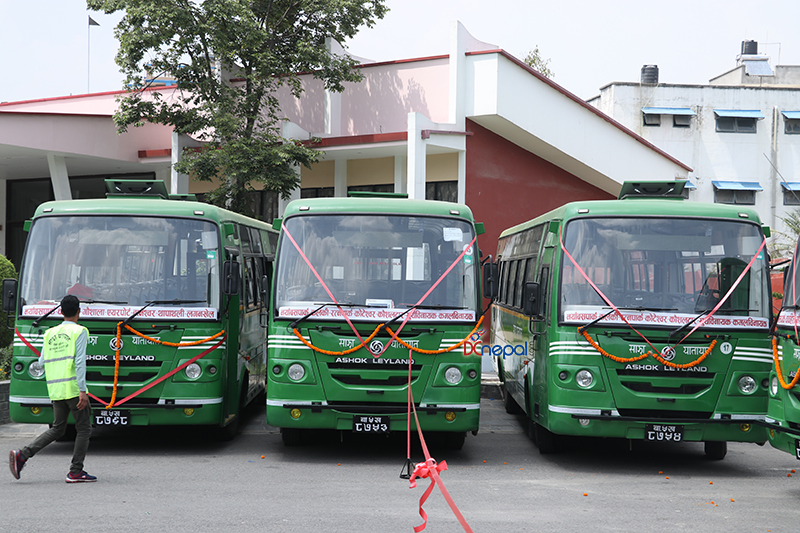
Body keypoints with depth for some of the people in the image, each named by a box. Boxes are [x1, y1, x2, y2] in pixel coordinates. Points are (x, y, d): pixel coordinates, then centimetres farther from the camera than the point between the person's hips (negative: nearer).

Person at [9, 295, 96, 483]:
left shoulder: (50, 333, 12)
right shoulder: (79, 331, -6)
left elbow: (42, 361, 13)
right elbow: (80, 362, -14)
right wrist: (83, 391, -17)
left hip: (55, 390, 6)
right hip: (73, 388, -6)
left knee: (57, 429, 15)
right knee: (84, 429, 5)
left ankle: (22, 455, 0)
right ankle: (75, 472, 2)